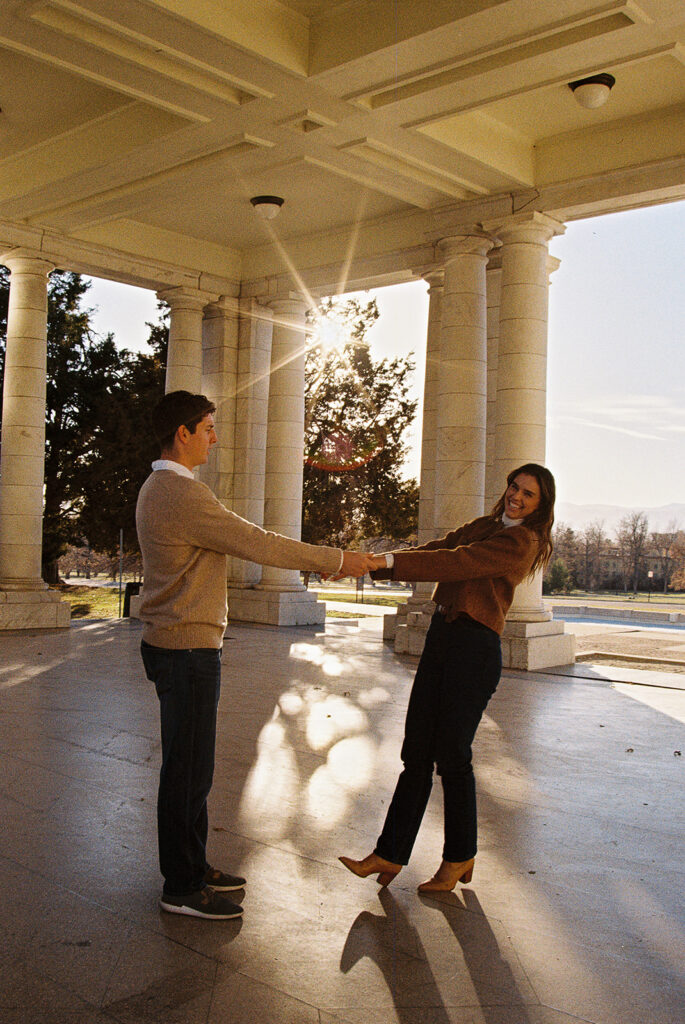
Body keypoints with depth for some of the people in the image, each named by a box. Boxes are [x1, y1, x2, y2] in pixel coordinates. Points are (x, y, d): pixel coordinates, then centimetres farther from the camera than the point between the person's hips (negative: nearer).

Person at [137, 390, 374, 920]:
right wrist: (336, 560, -9)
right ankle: (181, 888, 11)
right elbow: (259, 544, -18)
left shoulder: (159, 488, 14)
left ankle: (193, 866, 29)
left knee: (190, 764, 17)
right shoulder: (182, 494, -20)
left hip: (175, 644, 11)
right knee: (188, 769, -1)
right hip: (188, 651, -11)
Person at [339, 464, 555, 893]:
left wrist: (389, 560, -24)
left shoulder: (522, 543, -8)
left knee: (451, 754, 1)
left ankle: (460, 857, 20)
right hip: (442, 636, 8)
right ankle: (390, 854, 12)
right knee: (416, 751, 6)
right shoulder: (485, 526, 19)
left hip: (476, 647, -8)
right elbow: (433, 551, 9)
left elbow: (455, 563, -20)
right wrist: (372, 566, -5)